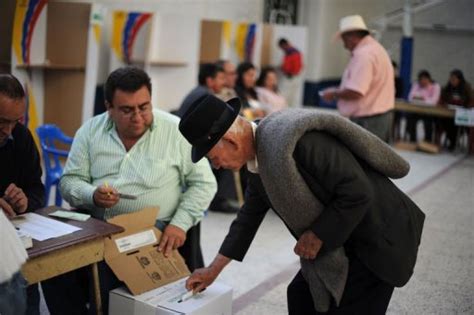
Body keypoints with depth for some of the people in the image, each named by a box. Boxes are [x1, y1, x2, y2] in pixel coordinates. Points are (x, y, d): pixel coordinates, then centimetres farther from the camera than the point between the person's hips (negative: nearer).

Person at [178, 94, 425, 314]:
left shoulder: (295, 140, -31)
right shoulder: (258, 153, 0)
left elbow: (358, 192, -29)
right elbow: (250, 215, 12)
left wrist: (317, 236, -18)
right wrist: (214, 269, 17)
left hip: (377, 239, -9)